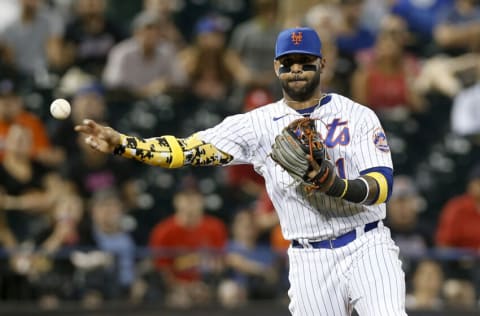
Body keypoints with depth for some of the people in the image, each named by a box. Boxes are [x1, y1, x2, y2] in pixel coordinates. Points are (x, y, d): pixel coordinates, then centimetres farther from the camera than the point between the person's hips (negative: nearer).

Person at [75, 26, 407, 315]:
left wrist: (336, 184, -29)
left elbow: (382, 185, -8)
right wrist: (122, 144, -14)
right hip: (310, 260, 2)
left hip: (367, 247, -2)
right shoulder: (260, 123, 5)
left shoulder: (358, 115, 0)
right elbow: (196, 148, -3)